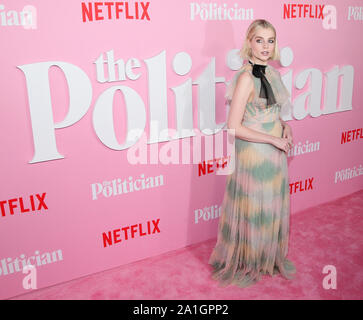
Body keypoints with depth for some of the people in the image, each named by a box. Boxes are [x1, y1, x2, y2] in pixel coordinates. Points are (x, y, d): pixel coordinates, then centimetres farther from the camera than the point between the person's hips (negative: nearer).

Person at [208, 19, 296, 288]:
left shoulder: (273, 73, 5)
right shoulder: (246, 77, -19)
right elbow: (234, 127, -22)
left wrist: (285, 127, -1)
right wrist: (273, 139, -17)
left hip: (275, 152, 7)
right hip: (253, 153, -7)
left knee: (273, 207, 20)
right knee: (252, 209, 8)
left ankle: (270, 256, 42)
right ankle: (244, 264, 32)